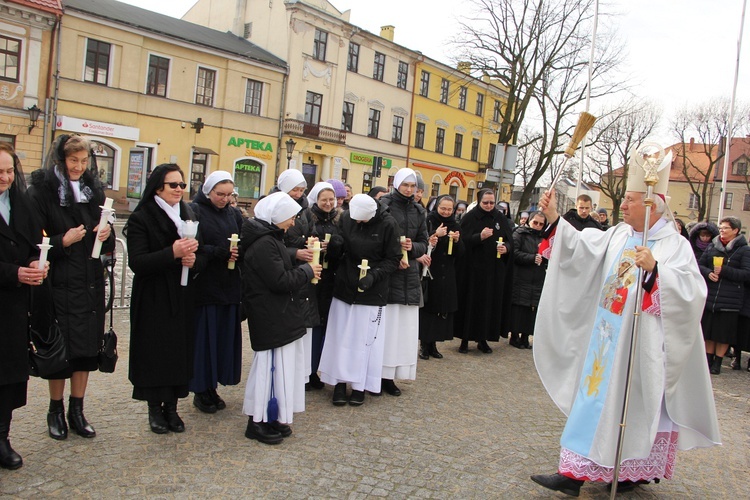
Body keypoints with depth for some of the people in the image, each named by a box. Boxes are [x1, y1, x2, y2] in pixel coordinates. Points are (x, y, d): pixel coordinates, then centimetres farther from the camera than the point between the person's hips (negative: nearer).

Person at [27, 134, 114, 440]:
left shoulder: (93, 189, 10)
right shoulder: (41, 190, -6)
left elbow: (108, 241, 16)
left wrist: (106, 234, -5)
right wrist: (62, 242, -22)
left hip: (91, 283, 5)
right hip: (60, 283, -5)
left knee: (87, 347, 8)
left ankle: (77, 411, 21)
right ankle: (56, 411, 22)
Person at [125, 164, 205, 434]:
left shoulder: (189, 216, 10)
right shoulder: (141, 218, -5)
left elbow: (203, 256, 10)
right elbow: (136, 261, -16)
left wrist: (194, 260, -13)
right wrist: (172, 254, -28)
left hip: (184, 297, 4)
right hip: (153, 299, -4)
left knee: (181, 350, 4)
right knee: (155, 352, 1)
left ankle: (172, 406, 18)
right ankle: (155, 409, 17)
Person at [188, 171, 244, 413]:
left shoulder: (234, 213, 11)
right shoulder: (194, 211, -5)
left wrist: (239, 252, -13)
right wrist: (220, 252, -23)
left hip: (229, 287, 5)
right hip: (203, 287, -5)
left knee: (225, 337, 8)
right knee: (204, 337, 1)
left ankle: (212, 387, 21)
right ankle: (201, 390, 15)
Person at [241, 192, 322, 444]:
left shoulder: (269, 239, 14)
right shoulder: (264, 244, -20)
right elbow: (280, 281, -23)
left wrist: (302, 270, 3)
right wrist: (307, 270, -11)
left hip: (278, 316, 11)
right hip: (270, 317, -10)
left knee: (281, 364, 15)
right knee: (272, 364, -3)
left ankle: (272, 418, 25)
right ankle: (259, 422, 9)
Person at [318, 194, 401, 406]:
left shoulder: (387, 224, -13)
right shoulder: (345, 218, -4)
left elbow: (393, 260, -8)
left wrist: (374, 275, -22)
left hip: (372, 291, -3)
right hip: (345, 286, 3)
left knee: (365, 337, 5)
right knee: (341, 336, 7)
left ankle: (360, 386, 17)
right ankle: (340, 382, 19)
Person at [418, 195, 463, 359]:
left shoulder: (455, 226, 10)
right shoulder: (428, 221, -4)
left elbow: (460, 254, 9)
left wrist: (457, 241, -9)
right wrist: (435, 235, -24)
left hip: (447, 275, 5)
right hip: (429, 272, -4)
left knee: (443, 309, 5)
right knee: (426, 309, -2)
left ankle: (433, 343, 16)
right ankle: (424, 344, 8)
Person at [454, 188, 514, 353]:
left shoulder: (501, 219, 8)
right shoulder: (470, 218, -1)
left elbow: (510, 240, 9)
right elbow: (463, 240, -10)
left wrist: (506, 247, -12)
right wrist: (480, 237, -24)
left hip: (495, 270, 3)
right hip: (473, 268, -3)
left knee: (491, 303, 5)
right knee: (470, 302, -1)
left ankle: (483, 339, 17)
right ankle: (465, 339, 9)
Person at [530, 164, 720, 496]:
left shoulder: (675, 246, -8)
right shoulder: (618, 235, 8)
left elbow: (691, 292, -19)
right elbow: (581, 247, 2)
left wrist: (654, 269, -32)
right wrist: (554, 219, -8)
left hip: (642, 347, -6)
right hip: (606, 341, 6)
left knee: (637, 404, 4)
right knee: (597, 401, 9)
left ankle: (634, 472, 21)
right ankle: (576, 472, 18)